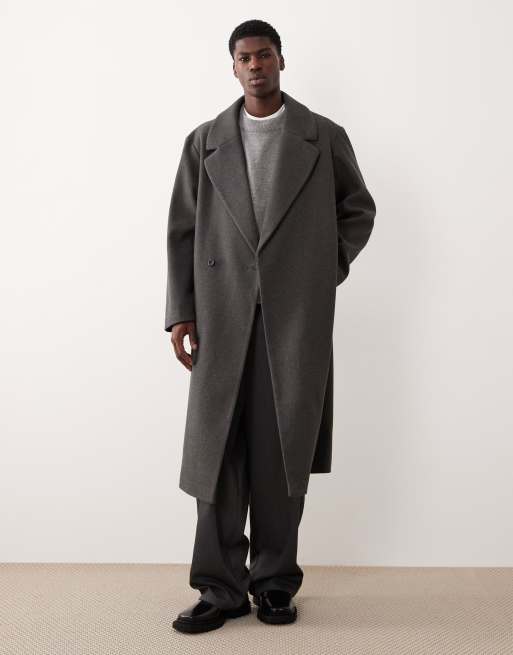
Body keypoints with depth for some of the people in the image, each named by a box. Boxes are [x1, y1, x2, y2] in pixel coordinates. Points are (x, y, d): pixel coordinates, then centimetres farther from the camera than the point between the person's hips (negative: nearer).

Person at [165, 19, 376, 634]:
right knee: (217, 449, 0)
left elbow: (358, 209, 17)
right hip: (223, 316, 1)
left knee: (284, 450, 3)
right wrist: (181, 312, 1)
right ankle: (220, 587, 10)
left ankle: (275, 581, 16)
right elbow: (182, 231, 7)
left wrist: (329, 269, 6)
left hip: (298, 317, -1)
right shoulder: (204, 141, 10)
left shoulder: (325, 137, 8)